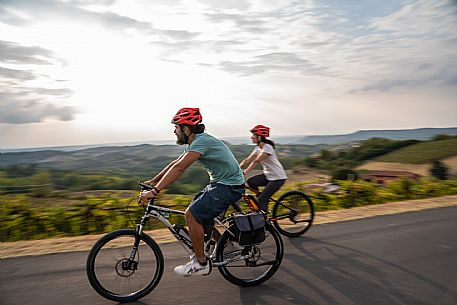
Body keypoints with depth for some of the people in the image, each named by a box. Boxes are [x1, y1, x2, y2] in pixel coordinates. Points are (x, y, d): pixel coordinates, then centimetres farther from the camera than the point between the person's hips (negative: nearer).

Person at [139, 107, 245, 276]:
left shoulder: (201, 141, -21)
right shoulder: (195, 142, 11)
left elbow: (179, 168, -29)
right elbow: (175, 163, 15)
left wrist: (154, 191, -29)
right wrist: (153, 181, 13)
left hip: (230, 186, -10)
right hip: (219, 183, 10)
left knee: (192, 214, -14)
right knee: (195, 212, 15)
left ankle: (201, 263, -1)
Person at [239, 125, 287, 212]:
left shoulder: (267, 147, -20)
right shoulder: (257, 148, 6)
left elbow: (256, 161, -28)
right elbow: (247, 160, 2)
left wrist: (244, 173, -33)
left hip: (277, 178, -8)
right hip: (267, 175, 8)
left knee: (261, 200, -14)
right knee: (250, 181, -12)